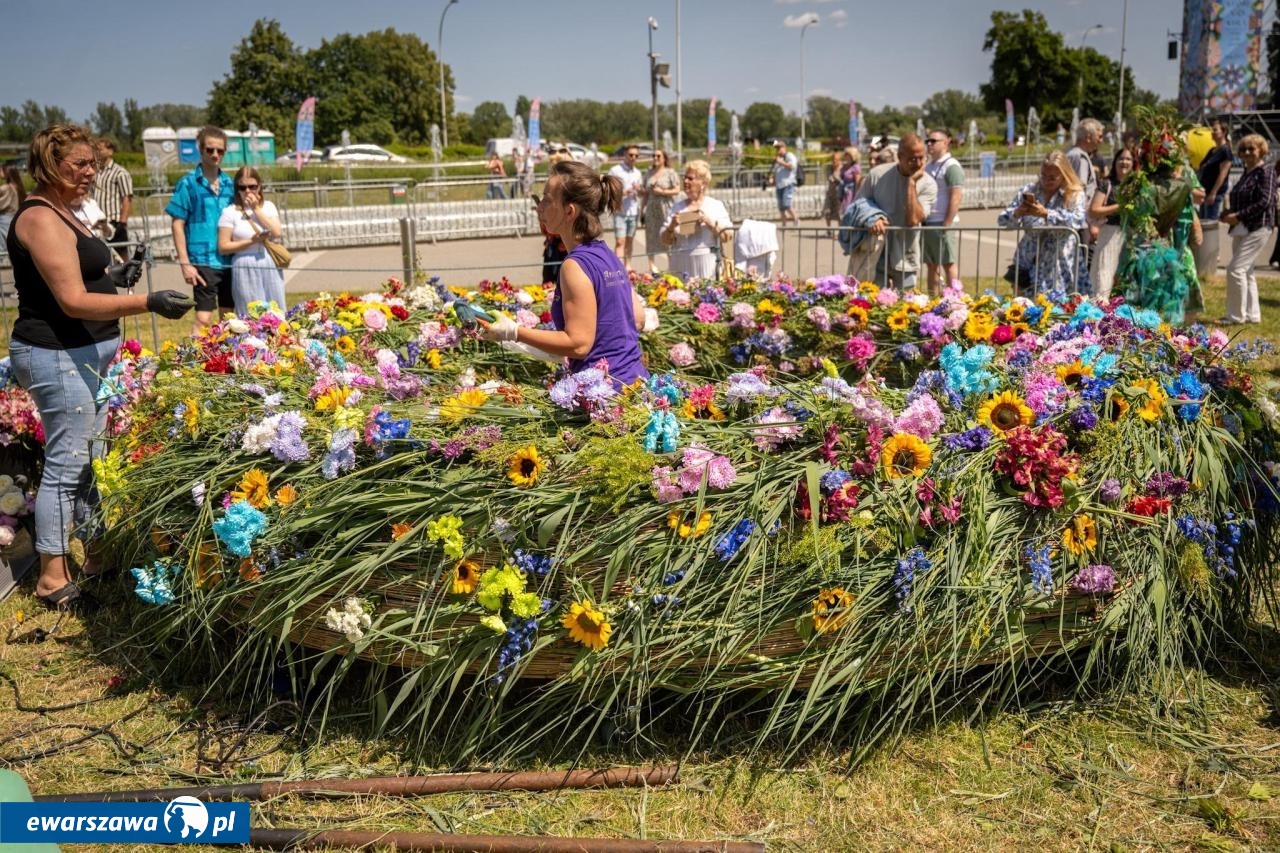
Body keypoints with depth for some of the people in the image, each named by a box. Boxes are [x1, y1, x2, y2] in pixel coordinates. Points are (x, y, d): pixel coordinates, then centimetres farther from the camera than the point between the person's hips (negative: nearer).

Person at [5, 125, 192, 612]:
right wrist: (148, 303, -28)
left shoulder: (60, 213, 15)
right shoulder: (41, 219, -17)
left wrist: (115, 276, 8)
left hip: (86, 352, 10)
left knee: (92, 457, 16)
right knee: (66, 463, -5)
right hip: (57, 357, -10)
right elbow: (73, 301, -23)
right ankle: (52, 579, 4)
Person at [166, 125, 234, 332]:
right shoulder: (188, 183, -4)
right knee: (203, 319, -8)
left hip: (229, 260, 5)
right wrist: (185, 263, -11)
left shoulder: (228, 183, 9)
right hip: (203, 261, -5)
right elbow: (178, 225, -4)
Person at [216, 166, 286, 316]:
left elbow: (277, 233, -6)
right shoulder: (230, 212, -2)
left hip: (271, 268, 3)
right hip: (246, 270, -3)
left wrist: (256, 209, -6)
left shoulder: (268, 206, 9)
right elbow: (223, 247, -6)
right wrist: (252, 241, -14)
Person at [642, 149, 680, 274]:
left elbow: (677, 190, -5)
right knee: (652, 237, 0)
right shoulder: (649, 173, 15)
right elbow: (646, 193, 17)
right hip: (652, 209, 5)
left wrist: (662, 191, -12)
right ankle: (653, 267, 4)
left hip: (666, 209, -4)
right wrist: (643, 208, 13)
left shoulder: (670, 173, 1)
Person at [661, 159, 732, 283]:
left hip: (707, 264, -2)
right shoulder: (677, 207, 12)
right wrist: (671, 227, -8)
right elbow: (665, 241, 10)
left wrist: (709, 222, -13)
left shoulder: (716, 206, 7)